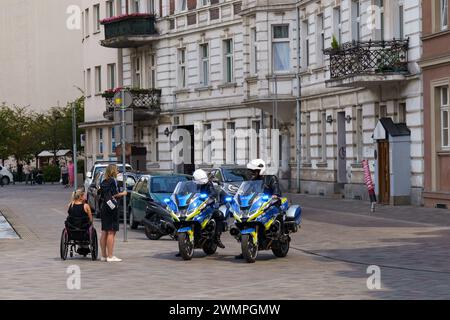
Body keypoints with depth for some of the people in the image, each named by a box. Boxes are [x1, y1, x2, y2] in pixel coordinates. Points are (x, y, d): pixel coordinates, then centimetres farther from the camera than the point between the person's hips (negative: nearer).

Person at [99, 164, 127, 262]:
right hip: (112, 209, -9)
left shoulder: (103, 182, 13)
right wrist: (123, 194, -3)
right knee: (111, 232, -7)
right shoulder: (112, 181, -11)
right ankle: (110, 256, -9)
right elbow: (113, 196, -18)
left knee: (104, 232, 11)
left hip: (104, 209, 9)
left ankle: (104, 255, 15)